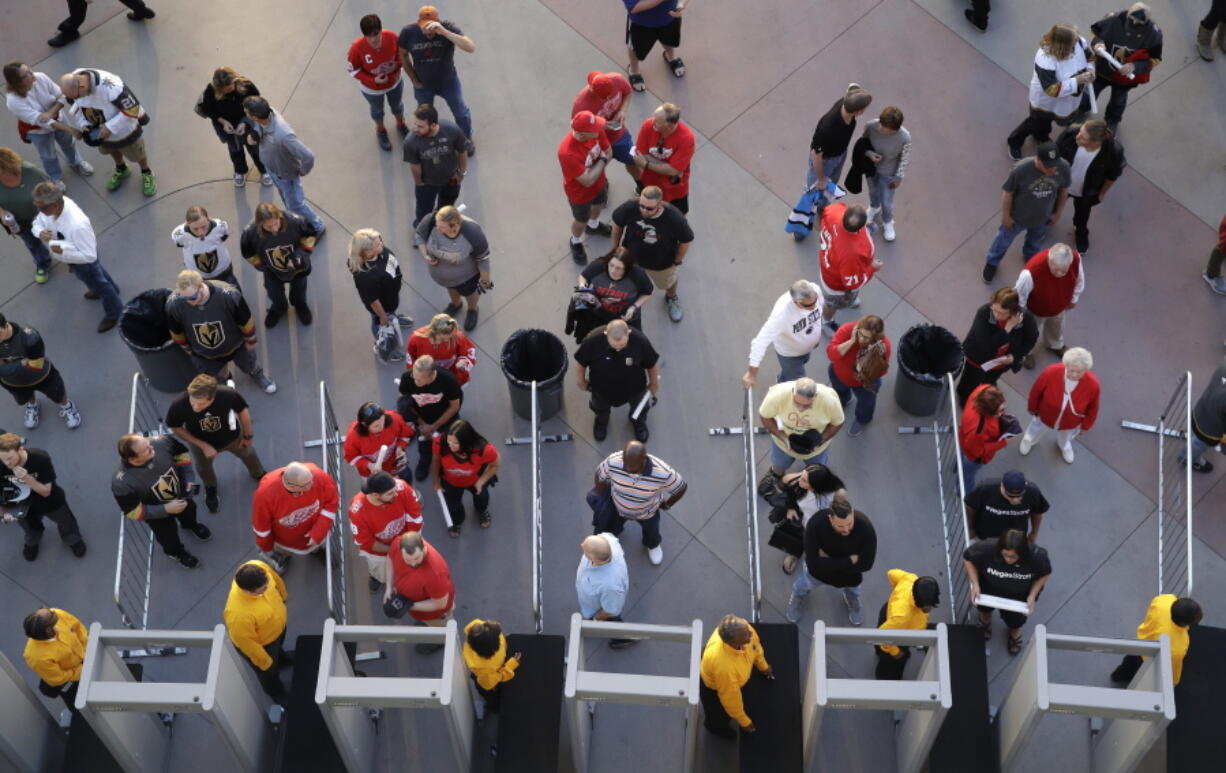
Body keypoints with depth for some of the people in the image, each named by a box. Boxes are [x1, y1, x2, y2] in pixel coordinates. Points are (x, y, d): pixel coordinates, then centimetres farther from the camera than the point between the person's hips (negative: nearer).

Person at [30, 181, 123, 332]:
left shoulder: (77, 225, -49)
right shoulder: (51, 205, -26)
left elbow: (89, 256, -38)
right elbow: (37, 223, -6)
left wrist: (61, 250, -41)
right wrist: (40, 232, -29)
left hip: (84, 263, -7)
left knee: (97, 283, 24)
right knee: (97, 274, 37)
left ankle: (114, 313, 54)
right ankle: (110, 289, 71)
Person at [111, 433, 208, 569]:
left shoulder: (161, 442, -38)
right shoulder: (123, 483, -45)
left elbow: (181, 454, -13)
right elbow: (134, 512, -27)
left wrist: (188, 479, -15)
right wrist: (165, 509, -29)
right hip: (157, 512, -3)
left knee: (189, 511, 35)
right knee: (168, 536, 27)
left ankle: (190, 525, 73)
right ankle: (175, 552, 63)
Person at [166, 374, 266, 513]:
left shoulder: (228, 395, -42)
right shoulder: (179, 406, -42)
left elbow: (243, 410, -18)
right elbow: (175, 427, -20)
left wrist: (248, 435, -3)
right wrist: (203, 445, -23)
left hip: (232, 437, 0)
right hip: (200, 442, 0)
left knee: (247, 453, 31)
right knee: (203, 468, 30)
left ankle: (258, 474, 66)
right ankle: (210, 488, 66)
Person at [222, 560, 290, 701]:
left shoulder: (258, 567, -35)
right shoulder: (239, 615, -49)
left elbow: (275, 579, -8)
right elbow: (246, 642, -29)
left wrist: (283, 595, 13)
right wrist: (264, 662, -12)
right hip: (262, 643, -4)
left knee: (279, 645, 38)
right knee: (269, 671, 28)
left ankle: (281, 658, 73)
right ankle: (277, 694, 60)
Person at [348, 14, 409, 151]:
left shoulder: (391, 37, -30)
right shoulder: (357, 48, -36)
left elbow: (401, 53, -8)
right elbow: (353, 70, -19)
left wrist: (396, 65, -28)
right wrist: (373, 80, -29)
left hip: (394, 82, 2)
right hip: (371, 88, -2)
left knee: (397, 105, 30)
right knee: (377, 109, 28)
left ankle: (401, 125, 63)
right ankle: (381, 131, 60)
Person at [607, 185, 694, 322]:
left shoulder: (674, 218, -40)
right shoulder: (630, 208, -37)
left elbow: (686, 240, -19)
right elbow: (617, 223, -13)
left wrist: (677, 262, -8)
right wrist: (616, 246, -2)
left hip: (663, 263, 0)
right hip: (632, 256, 0)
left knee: (668, 282, 33)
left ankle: (671, 298, 68)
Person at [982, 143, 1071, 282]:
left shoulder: (1063, 168, -29)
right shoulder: (1021, 170, -39)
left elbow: (1063, 190, -7)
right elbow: (1008, 193, -22)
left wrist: (1058, 212, 4)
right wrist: (1006, 216, -10)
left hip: (1043, 217, 3)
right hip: (1018, 216, -3)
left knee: (1035, 239, 33)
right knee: (1005, 238, 26)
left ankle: (1030, 257, 66)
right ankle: (992, 262, 55)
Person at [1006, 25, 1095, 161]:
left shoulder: (1078, 42, -24)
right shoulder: (1045, 60, -44)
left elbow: (1089, 57, -1)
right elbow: (1052, 89, -40)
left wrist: (1090, 70, -23)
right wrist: (1077, 80, -41)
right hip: (1046, 100, -6)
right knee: (1037, 122, 20)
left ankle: (1041, 137, 66)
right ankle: (1014, 142, 51)